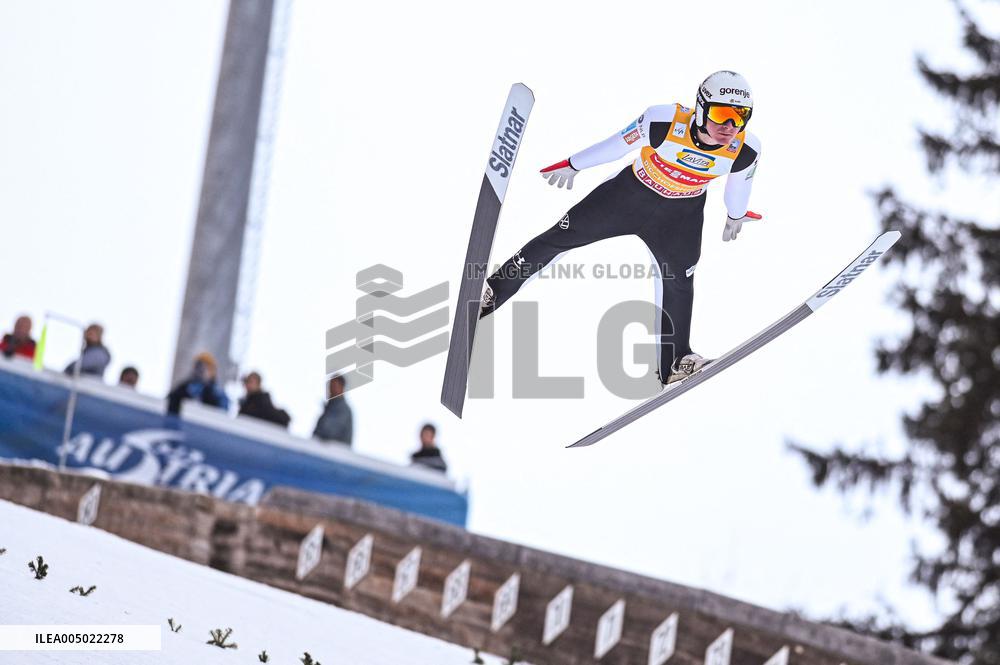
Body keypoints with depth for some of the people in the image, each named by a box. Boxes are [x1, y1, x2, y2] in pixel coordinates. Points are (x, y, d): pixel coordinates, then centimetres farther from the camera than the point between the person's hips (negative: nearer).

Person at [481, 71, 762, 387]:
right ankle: (492, 292, 19)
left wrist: (736, 214, 19)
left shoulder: (745, 152, -26)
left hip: (680, 215, 1)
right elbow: (617, 145, -16)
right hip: (632, 192, -1)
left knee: (678, 279, -5)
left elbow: (739, 182, -1)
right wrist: (574, 165, -2)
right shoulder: (664, 123, -35)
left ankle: (674, 363, 11)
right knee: (560, 237, 3)